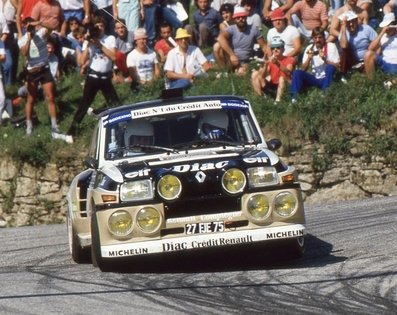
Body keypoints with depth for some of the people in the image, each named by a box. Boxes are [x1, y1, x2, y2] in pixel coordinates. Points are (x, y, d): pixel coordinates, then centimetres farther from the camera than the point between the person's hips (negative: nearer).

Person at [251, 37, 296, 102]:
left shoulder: (289, 60, 1)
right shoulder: (270, 61, 12)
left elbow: (288, 72, -22)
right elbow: (262, 76, -3)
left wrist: (278, 64, -39)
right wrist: (265, 65, -21)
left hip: (284, 88, -4)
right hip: (271, 87, 4)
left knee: (282, 77, -34)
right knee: (255, 74, -9)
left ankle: (278, 100, -41)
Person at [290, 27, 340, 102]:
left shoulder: (331, 46, -3)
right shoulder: (309, 48, 5)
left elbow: (336, 66, -8)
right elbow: (303, 69, 4)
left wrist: (324, 59, -21)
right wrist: (309, 58, -14)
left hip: (326, 79, -3)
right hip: (314, 79, 3)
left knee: (330, 68, -33)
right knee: (297, 72, -21)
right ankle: (294, 98, -30)